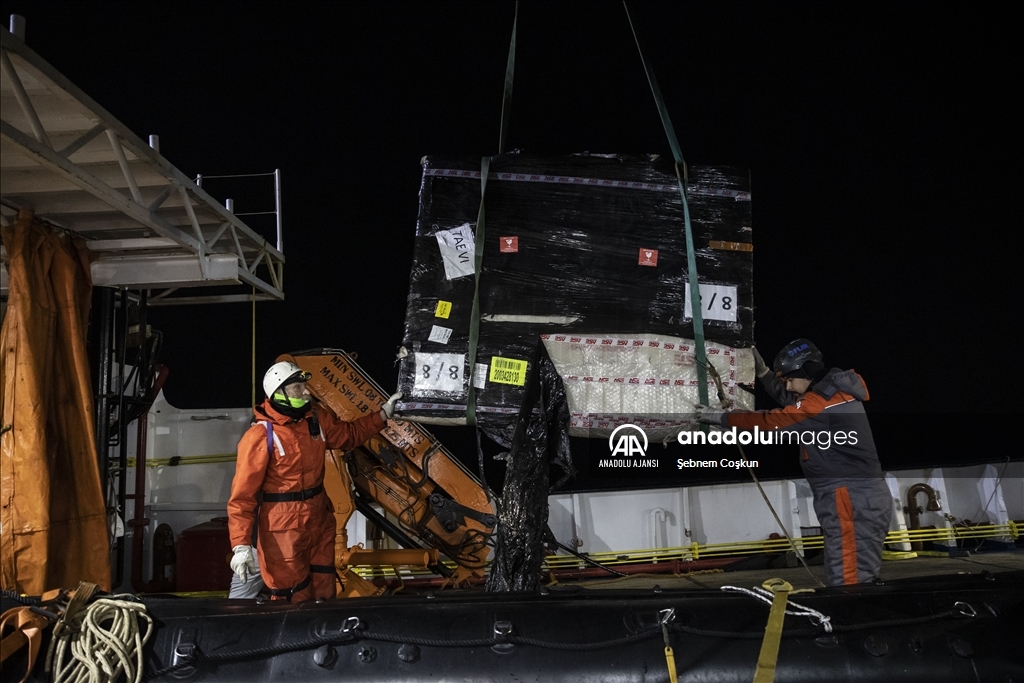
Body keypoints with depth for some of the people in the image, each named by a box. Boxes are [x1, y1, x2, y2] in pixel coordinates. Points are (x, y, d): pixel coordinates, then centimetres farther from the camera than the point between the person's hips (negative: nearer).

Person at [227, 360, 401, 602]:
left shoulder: (317, 419, 3)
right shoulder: (260, 436, -18)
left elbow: (349, 434, 24)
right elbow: (243, 495, -18)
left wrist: (383, 414, 17)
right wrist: (241, 545, -25)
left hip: (320, 521, 7)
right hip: (284, 529, -7)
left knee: (324, 593, 17)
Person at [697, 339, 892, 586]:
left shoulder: (822, 402, -13)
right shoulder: (836, 393, 17)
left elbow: (772, 421, -9)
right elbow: (792, 402, 28)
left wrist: (720, 416, 0)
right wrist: (763, 373, 20)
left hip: (852, 501, -10)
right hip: (865, 499, 10)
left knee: (848, 583, -14)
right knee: (861, 581, 9)